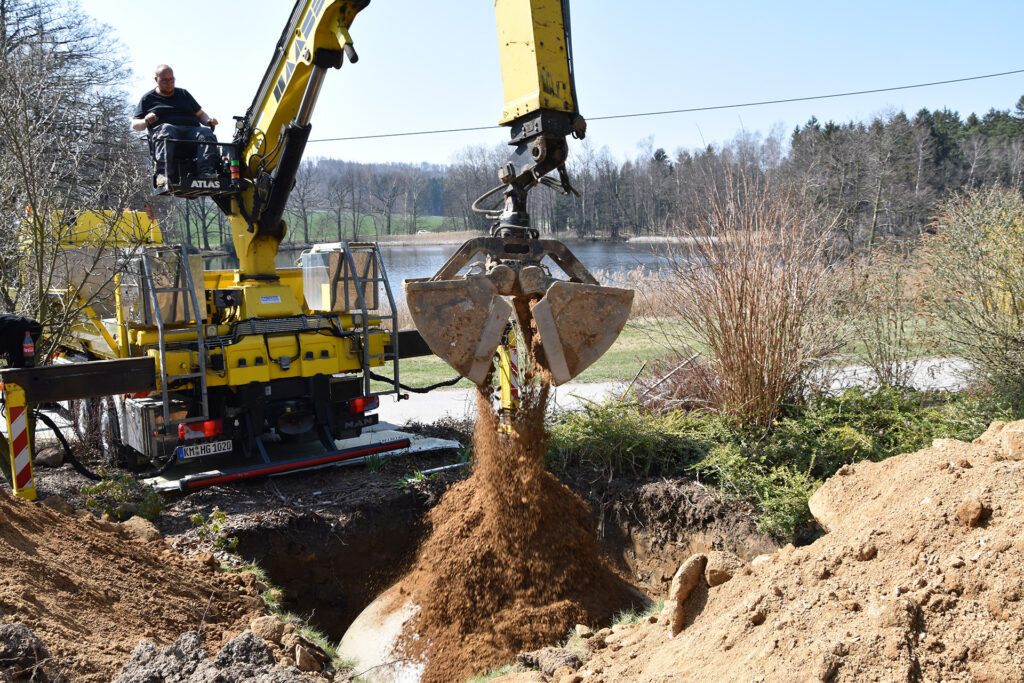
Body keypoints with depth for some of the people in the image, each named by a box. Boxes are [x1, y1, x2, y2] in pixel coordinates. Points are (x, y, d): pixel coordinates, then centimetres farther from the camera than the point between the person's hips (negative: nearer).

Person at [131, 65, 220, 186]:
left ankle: (206, 173, -55)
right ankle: (164, 174, -58)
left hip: (191, 129, 3)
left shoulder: (184, 94, 30)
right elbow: (134, 124, 16)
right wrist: (146, 121, -8)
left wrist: (209, 120, 5)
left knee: (207, 134, -32)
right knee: (166, 131, -40)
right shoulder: (148, 98, 21)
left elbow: (200, 114, 29)